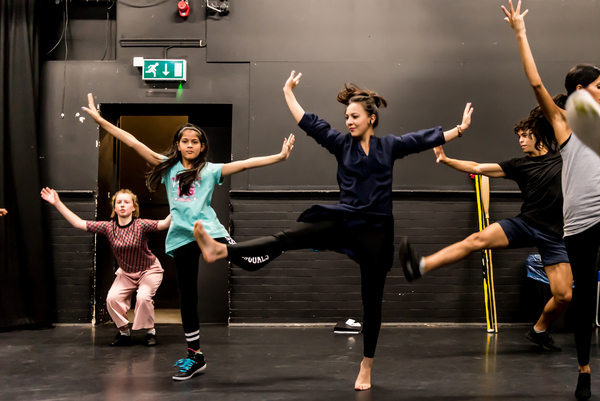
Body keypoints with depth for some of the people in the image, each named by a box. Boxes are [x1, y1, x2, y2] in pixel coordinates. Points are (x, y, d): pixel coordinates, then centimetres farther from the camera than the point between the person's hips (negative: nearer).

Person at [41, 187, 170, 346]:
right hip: (126, 272, 4)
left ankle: (150, 332, -3)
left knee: (143, 297, -28)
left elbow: (165, 223, -39)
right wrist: (58, 204, -16)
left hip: (149, 270, -4)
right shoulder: (109, 227, -13)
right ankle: (124, 332, 3)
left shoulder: (141, 225, -24)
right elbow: (79, 223, -13)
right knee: (112, 298, -19)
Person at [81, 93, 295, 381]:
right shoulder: (168, 167, 9)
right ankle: (194, 356, 18)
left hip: (210, 231, -2)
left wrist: (279, 156, -15)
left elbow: (245, 164, -5)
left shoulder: (210, 170, 4)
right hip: (182, 238, 2)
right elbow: (134, 143, 7)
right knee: (187, 296, 8)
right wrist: (99, 120, 6)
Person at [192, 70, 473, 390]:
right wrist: (288, 93, 5)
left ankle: (366, 367, 15)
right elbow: (310, 123, 6)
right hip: (343, 220, 1)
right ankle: (222, 250, -28)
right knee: (287, 238, -17)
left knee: (372, 301, 5)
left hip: (376, 230, -1)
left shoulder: (389, 146, 7)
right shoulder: (342, 144, 7)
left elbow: (425, 138, 9)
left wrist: (461, 128, 8)